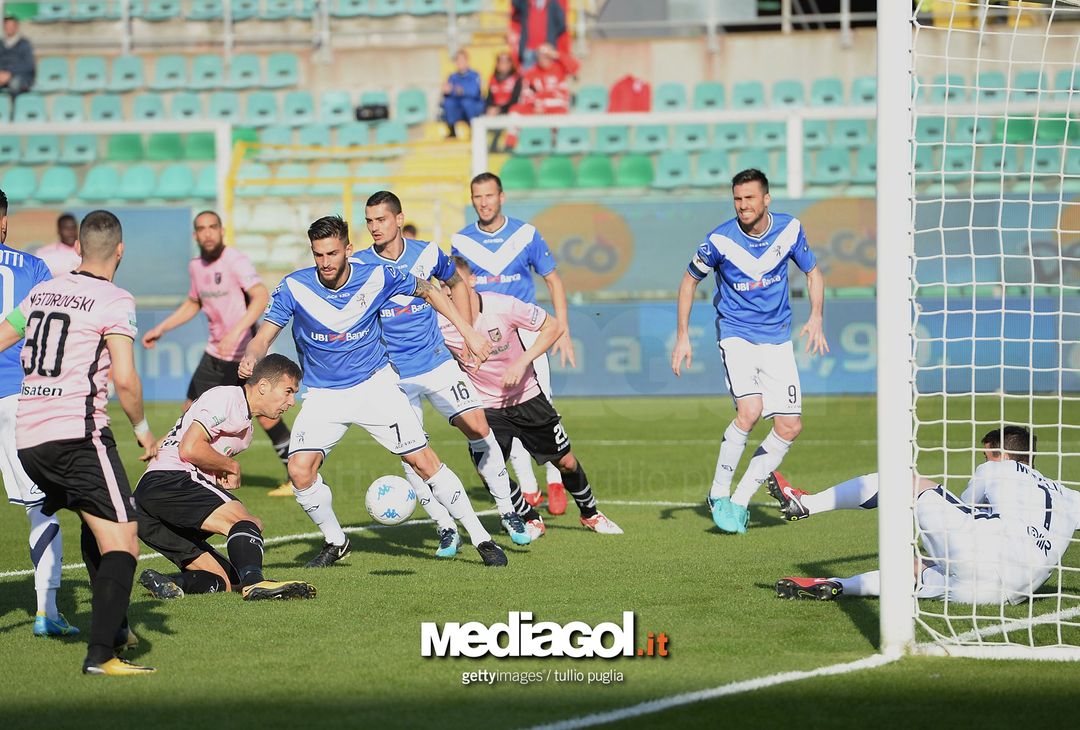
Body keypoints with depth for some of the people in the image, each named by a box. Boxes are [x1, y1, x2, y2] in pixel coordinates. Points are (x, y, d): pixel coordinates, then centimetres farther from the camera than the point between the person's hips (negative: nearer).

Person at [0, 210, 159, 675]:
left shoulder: (41, 292, 14)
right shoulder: (113, 300, -6)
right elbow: (124, 378, -14)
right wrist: (143, 429, 1)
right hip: (78, 434, -8)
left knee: (95, 522, 28)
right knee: (122, 544, -8)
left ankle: (113, 626, 34)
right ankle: (100, 654, -21)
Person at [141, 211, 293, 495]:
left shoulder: (235, 261, -17)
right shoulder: (196, 266, 7)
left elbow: (261, 296, -32)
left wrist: (237, 331, -42)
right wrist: (160, 329, 23)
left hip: (246, 353, -7)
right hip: (216, 353, 7)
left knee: (266, 418, -9)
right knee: (192, 408, 9)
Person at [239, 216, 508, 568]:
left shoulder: (376, 277, -14)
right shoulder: (294, 287, -15)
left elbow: (427, 291, 3)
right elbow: (264, 336, -13)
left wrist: (468, 332, -1)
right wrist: (251, 357, -37)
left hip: (374, 384, -1)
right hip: (323, 394, 1)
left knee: (424, 461, -7)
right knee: (300, 470, -16)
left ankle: (481, 539, 5)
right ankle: (335, 542, 10)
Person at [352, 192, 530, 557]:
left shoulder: (427, 253, -2)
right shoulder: (358, 266, -8)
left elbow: (456, 283, 18)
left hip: (437, 362, 1)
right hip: (393, 374, -1)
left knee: (477, 426, -10)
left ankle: (508, 512, 3)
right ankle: (446, 530, 7)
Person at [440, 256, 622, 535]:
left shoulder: (502, 306, -22)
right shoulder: (440, 324, -20)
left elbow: (553, 326, -12)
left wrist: (522, 362, -23)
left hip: (526, 397, 0)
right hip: (485, 405, 0)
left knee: (566, 461, 9)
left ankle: (590, 514, 37)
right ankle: (530, 520, 11)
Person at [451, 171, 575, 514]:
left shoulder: (526, 234, -2)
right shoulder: (461, 241, 2)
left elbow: (553, 280, 6)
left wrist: (563, 331, 0)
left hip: (526, 330, -1)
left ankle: (555, 482, 3)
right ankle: (528, 489, 7)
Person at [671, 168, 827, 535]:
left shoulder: (789, 229, -6)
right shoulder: (720, 239, -13)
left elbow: (813, 272, 10)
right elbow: (690, 280, 3)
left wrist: (815, 317, -7)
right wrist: (682, 336, -1)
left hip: (777, 339, 4)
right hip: (736, 335, -4)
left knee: (789, 427, -4)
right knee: (749, 410, -25)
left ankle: (740, 501, 8)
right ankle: (719, 494, -8)